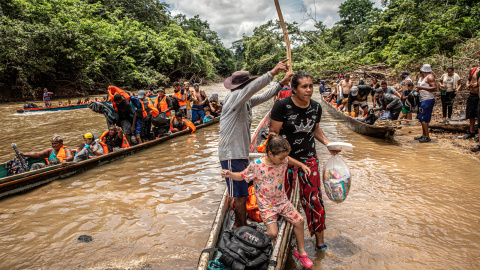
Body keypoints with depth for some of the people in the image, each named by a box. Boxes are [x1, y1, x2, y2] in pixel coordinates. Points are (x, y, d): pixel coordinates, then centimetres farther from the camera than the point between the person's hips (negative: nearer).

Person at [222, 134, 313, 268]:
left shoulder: (282, 161, -8)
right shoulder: (256, 165, -22)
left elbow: (289, 159, 18)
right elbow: (242, 176, -9)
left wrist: (302, 165, 11)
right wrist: (230, 175, -26)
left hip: (282, 201, 6)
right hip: (266, 205, -5)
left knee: (299, 221, 3)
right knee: (272, 232, -21)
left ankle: (301, 251, 26)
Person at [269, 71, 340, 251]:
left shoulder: (316, 107, 0)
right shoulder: (282, 106, -16)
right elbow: (273, 133, -11)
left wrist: (328, 144, 3)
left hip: (309, 159, 3)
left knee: (313, 199, 4)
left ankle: (319, 239, 22)